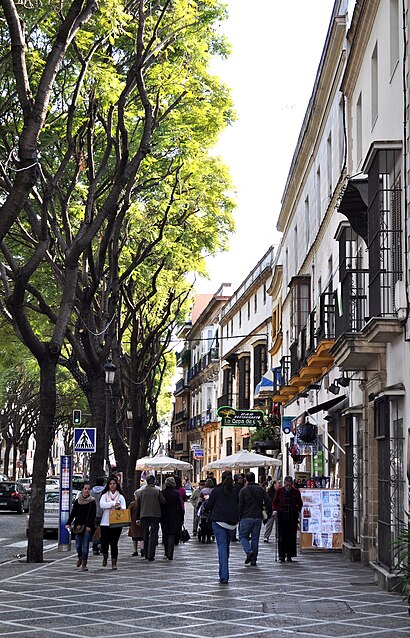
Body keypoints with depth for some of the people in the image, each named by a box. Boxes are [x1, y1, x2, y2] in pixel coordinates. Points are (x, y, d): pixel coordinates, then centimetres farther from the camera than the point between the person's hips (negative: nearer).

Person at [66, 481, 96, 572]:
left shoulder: (92, 501, 1)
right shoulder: (77, 501, 6)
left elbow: (93, 515, -2)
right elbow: (73, 513, 6)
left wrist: (89, 526, -12)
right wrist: (68, 523, -6)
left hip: (88, 527, -2)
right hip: (79, 526, 2)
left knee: (85, 545, -8)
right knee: (78, 545, 4)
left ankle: (84, 564, -2)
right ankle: (80, 558, 34)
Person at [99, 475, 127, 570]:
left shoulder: (120, 496, 10)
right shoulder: (105, 495, 9)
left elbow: (124, 508, -2)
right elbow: (102, 504, -9)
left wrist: (119, 507, -24)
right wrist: (113, 503, -16)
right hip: (105, 522, 0)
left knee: (114, 543, -2)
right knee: (104, 542, -6)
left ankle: (114, 562, 6)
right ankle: (105, 556, 24)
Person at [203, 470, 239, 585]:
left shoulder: (217, 490, -3)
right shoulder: (234, 492, 7)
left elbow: (208, 506, 2)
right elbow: (238, 507, 14)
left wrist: (205, 503, 23)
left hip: (219, 521, -4)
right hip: (232, 523, 4)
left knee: (222, 546, -7)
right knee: (226, 546, 16)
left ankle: (224, 576, -17)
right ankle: (224, 574, 24)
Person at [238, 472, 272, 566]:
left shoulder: (243, 490, -3)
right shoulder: (261, 489, 6)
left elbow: (240, 505, -5)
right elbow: (268, 502, -1)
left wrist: (239, 518, 1)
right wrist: (269, 512, 10)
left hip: (246, 517, -3)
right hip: (258, 517, 3)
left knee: (243, 536, 8)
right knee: (255, 538, 9)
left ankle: (249, 551, -18)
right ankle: (253, 560, 8)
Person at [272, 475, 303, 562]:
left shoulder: (296, 492, 5)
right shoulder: (280, 491, 4)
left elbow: (300, 503, 17)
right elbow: (275, 502, 12)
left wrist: (298, 511, 3)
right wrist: (275, 510, -3)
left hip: (293, 517, 1)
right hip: (282, 517, -1)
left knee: (291, 537, 2)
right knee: (282, 536, -6)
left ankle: (289, 556, 9)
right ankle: (282, 555, -4)